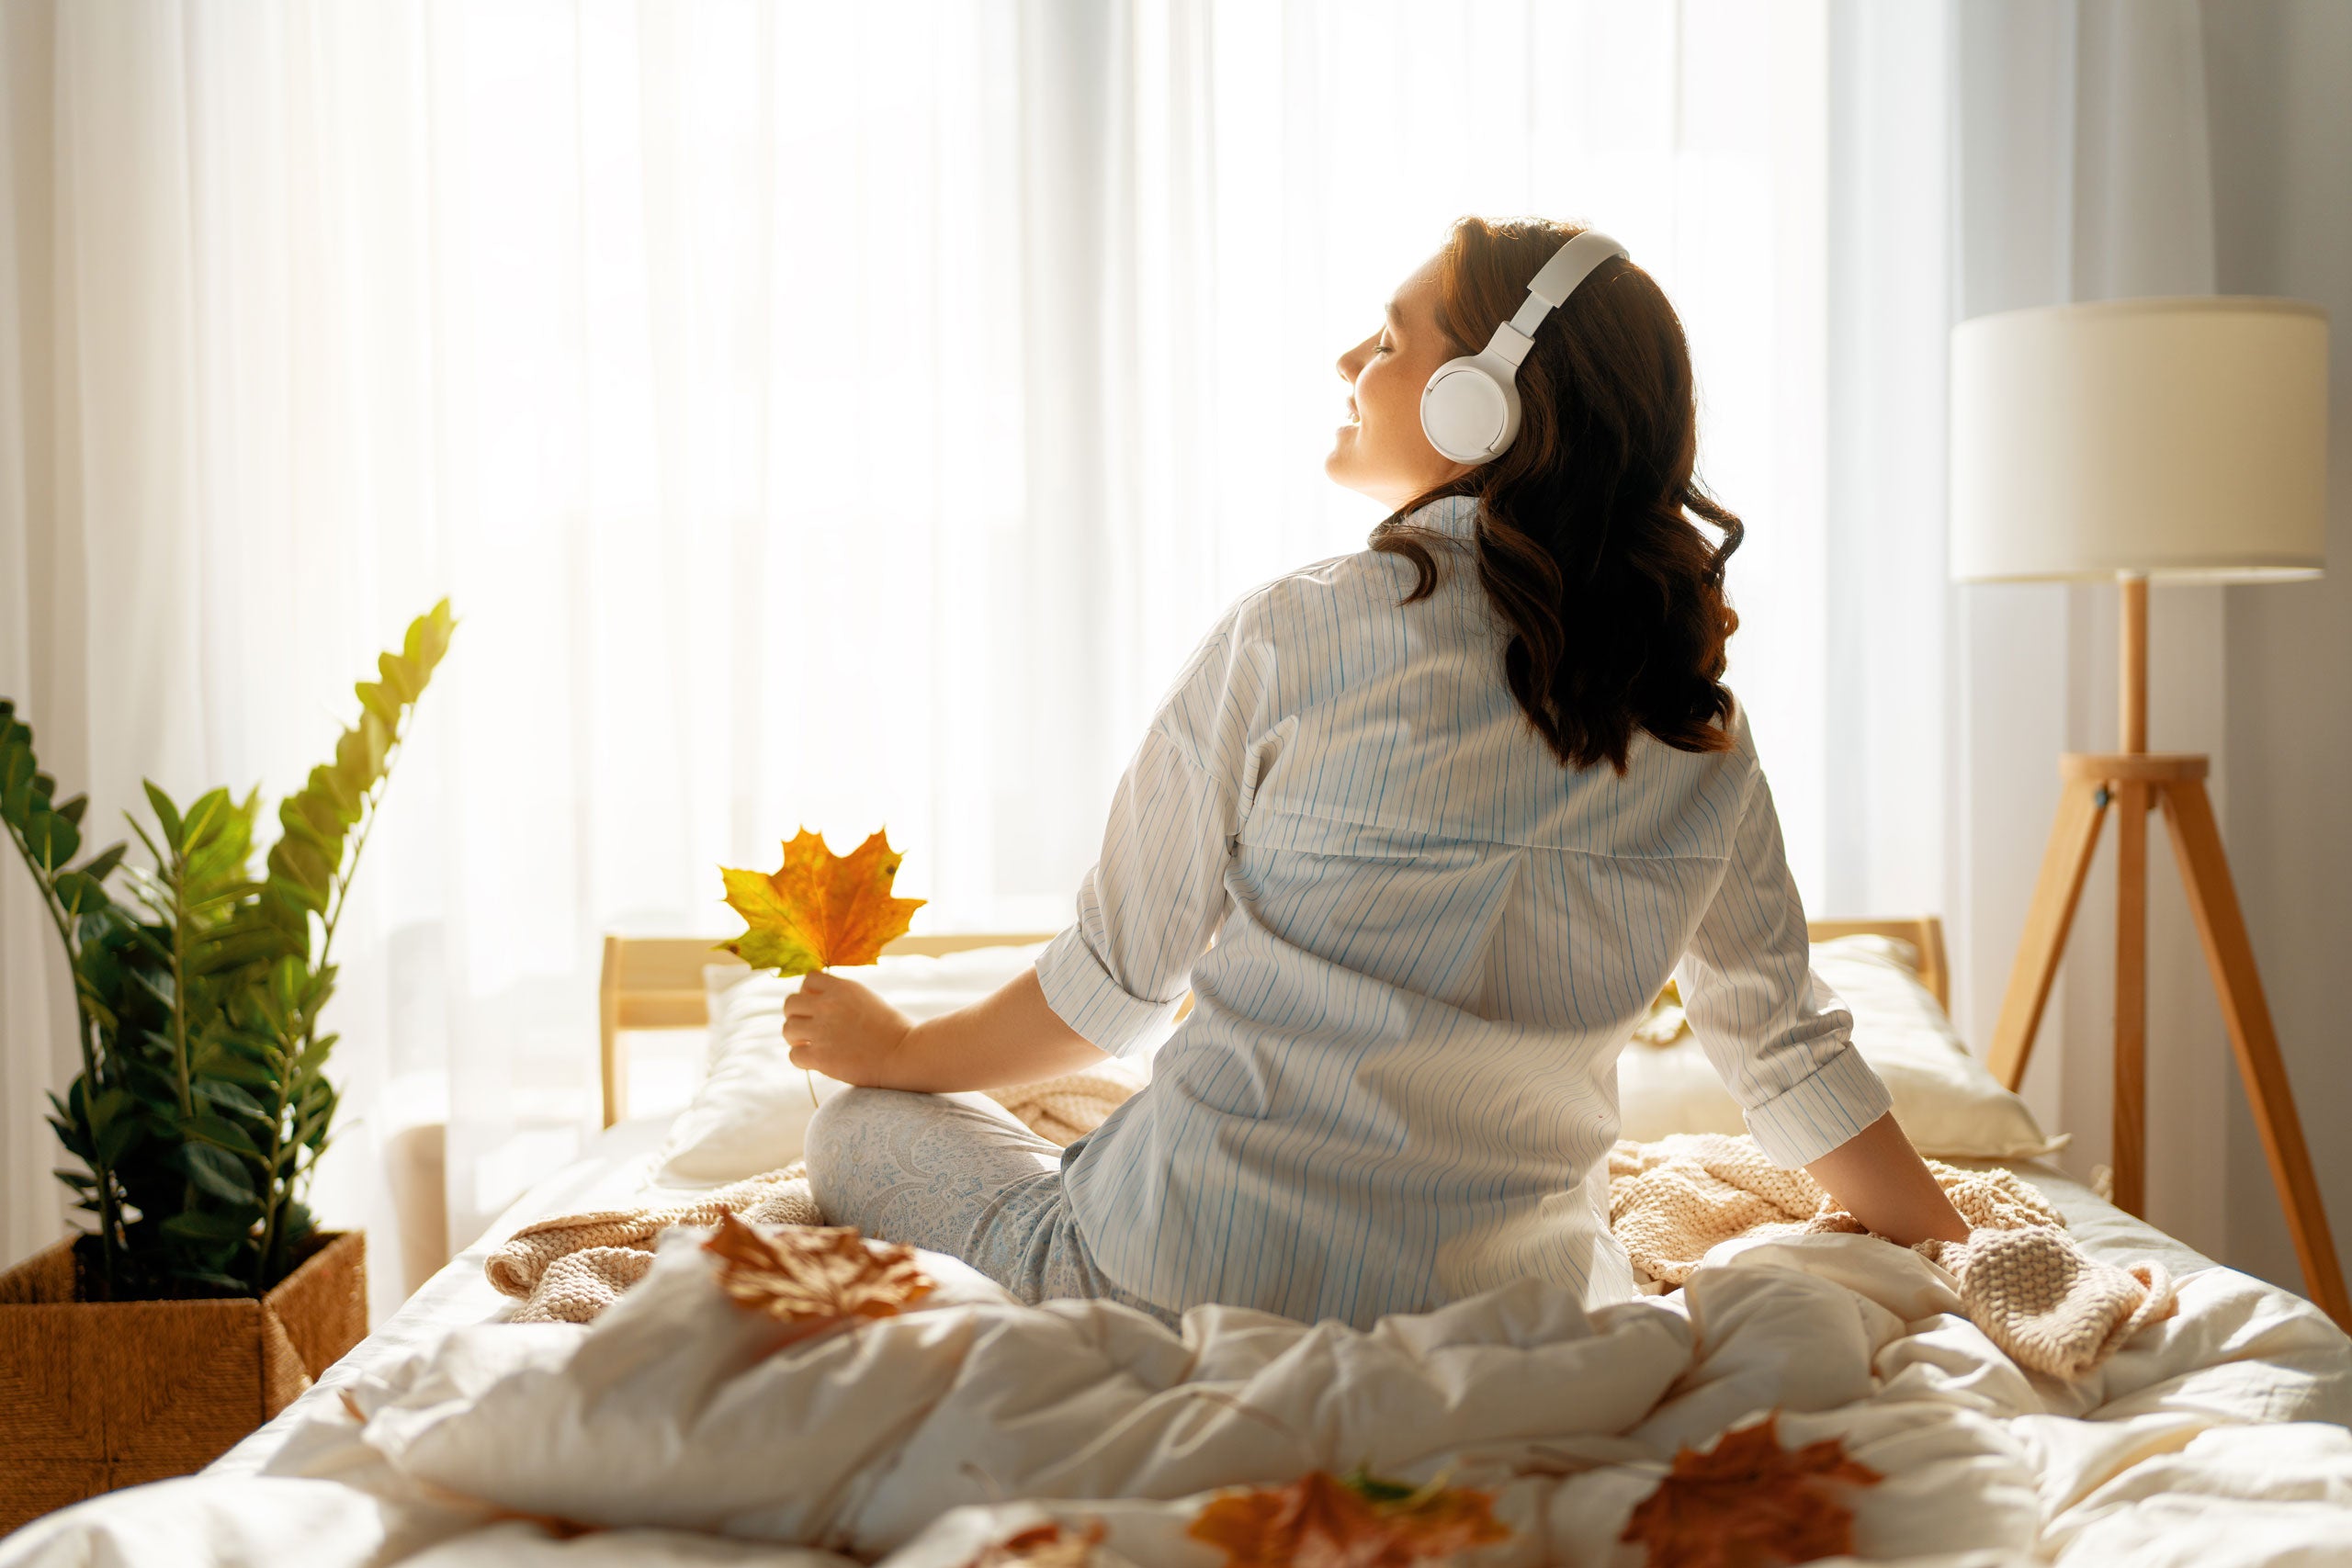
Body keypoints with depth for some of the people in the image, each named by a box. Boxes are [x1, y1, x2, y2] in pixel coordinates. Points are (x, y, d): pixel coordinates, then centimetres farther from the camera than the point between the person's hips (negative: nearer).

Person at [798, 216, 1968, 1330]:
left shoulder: (1293, 635, -13)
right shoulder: (1702, 732, -1)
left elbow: (1116, 985, -4)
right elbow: (1788, 1049, 7)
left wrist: (896, 1050, 14)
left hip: (1191, 1286, -4)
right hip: (1506, 1320, 5)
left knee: (856, 1131, 18)